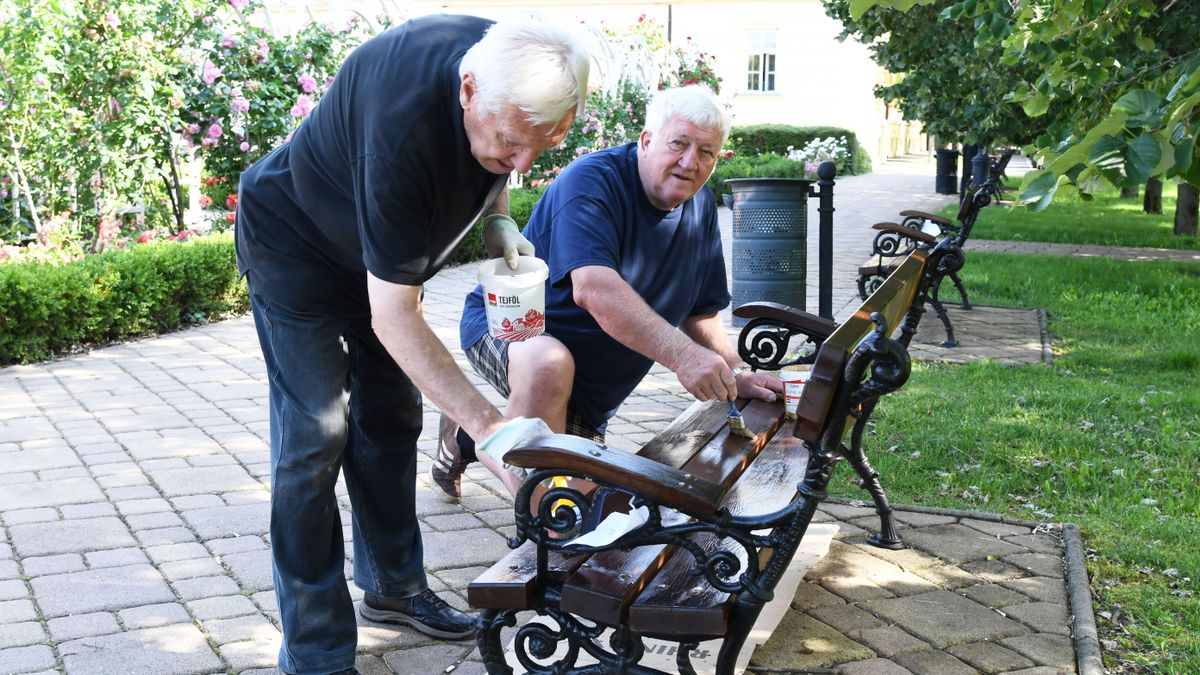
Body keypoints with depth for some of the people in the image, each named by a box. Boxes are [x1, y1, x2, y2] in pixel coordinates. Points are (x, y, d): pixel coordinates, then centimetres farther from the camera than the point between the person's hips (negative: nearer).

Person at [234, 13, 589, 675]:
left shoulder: (512, 69, -22)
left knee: (391, 419, 13)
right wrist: (486, 422, -41)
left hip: (383, 243, 7)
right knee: (315, 435, -10)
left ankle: (393, 585, 30)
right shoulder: (406, 123, -43)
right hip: (296, 242, -7)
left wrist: (496, 217, -10)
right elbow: (391, 316, -37)